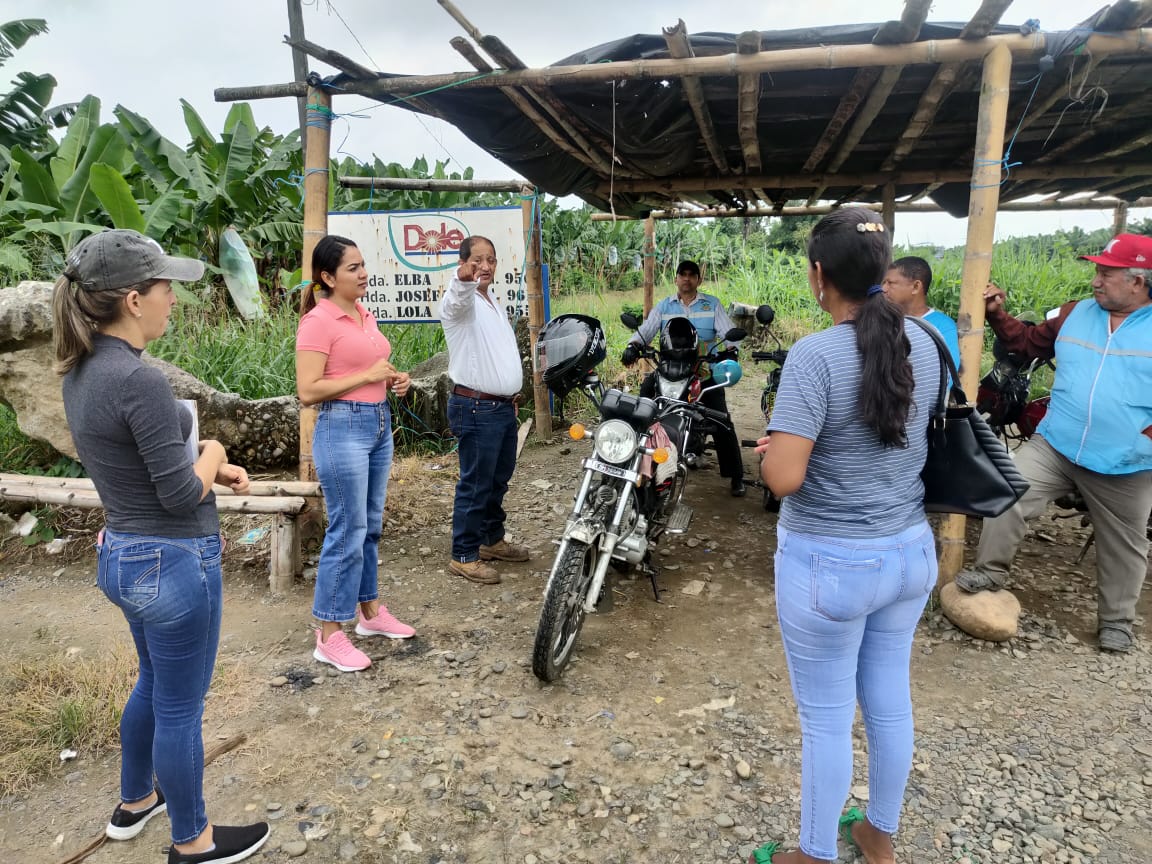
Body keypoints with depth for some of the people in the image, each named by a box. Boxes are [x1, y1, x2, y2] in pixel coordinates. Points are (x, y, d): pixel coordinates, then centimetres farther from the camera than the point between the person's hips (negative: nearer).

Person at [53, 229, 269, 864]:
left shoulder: (81, 371, 3)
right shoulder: (139, 380, -26)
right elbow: (183, 492, -22)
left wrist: (213, 469, 4)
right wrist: (213, 452, -3)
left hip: (121, 554, 9)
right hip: (173, 561, -9)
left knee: (154, 683, 29)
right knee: (179, 707, 10)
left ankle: (134, 803, 49)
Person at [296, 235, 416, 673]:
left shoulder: (364, 314, 12)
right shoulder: (318, 321, -13)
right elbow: (307, 391, -18)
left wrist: (393, 379, 5)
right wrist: (368, 375, -18)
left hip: (379, 423, 8)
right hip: (342, 429, -8)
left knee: (371, 525, 16)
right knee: (347, 531, -4)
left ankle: (370, 610, 31)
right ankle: (329, 635, 9)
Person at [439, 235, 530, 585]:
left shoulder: (495, 302, 17)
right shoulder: (459, 301, -12)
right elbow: (458, 297, -38)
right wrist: (463, 279, -61)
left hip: (504, 406, 9)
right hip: (476, 409, -9)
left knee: (499, 480, 18)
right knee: (476, 485, -4)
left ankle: (493, 540, 33)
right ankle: (464, 555, 8)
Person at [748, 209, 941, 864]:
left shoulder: (815, 356, -23)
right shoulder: (923, 344, 0)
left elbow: (783, 479, -27)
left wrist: (774, 448, -4)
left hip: (831, 564, -7)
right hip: (912, 553, 7)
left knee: (826, 719, 11)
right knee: (891, 701, 22)